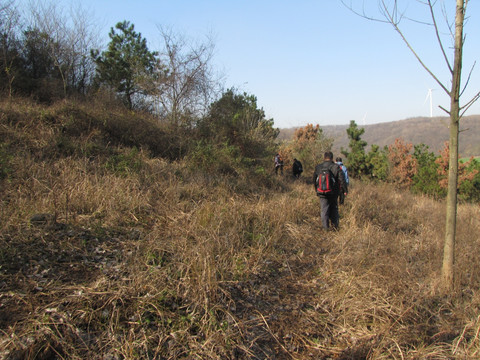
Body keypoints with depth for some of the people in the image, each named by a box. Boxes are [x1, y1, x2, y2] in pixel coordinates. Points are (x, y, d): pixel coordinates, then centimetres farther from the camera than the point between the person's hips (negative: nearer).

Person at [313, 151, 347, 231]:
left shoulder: (318, 167, 1)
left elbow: (314, 180, 11)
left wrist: (316, 190, 25)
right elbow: (342, 180, -8)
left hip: (322, 193, 1)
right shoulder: (336, 167, -8)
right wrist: (345, 190, 2)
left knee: (324, 209, 6)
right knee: (334, 209, 15)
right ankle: (335, 226, 17)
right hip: (333, 193, -1)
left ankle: (326, 227, 5)